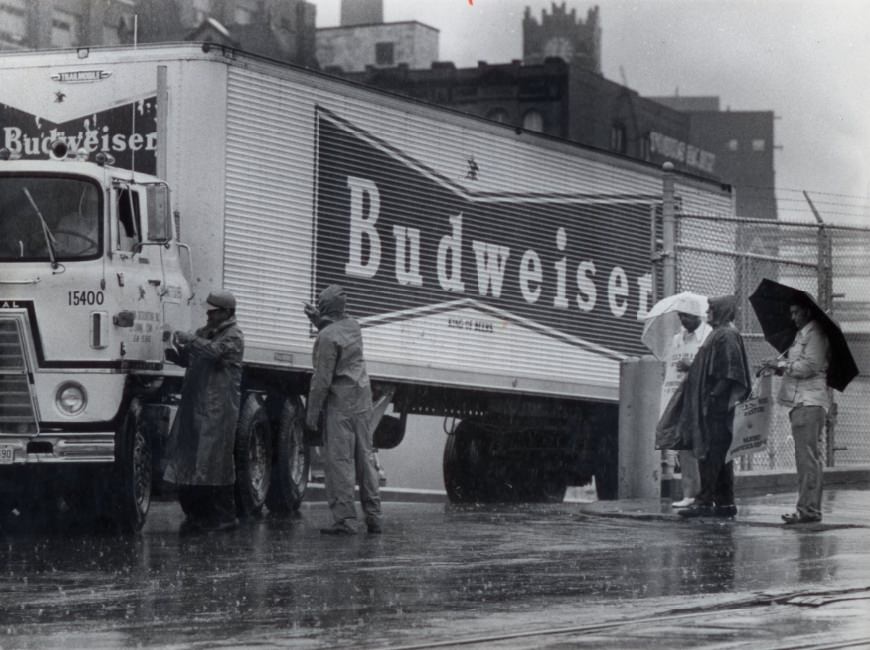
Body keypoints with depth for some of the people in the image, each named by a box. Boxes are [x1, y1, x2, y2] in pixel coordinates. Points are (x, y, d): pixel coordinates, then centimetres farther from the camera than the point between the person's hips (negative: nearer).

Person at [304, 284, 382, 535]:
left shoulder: (327, 337, -15)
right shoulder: (353, 327, 8)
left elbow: (322, 379, -16)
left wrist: (312, 411, -10)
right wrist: (318, 320, 27)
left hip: (340, 404, -8)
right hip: (363, 401, 8)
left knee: (340, 461, -6)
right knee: (365, 458, 12)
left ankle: (345, 519, -8)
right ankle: (373, 517, 15)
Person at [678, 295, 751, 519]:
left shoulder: (726, 336, -11)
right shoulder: (718, 335, 19)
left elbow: (728, 374, -19)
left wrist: (714, 396, -22)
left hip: (716, 406, -10)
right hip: (711, 406, 10)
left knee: (711, 453, -9)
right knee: (720, 455, 9)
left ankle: (705, 501, -10)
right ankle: (725, 502, 11)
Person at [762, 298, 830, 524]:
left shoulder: (814, 334, -7)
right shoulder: (801, 335, 23)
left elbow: (810, 366, -16)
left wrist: (782, 365, -8)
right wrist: (781, 367, 8)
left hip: (810, 401, -10)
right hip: (799, 401, 10)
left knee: (808, 456, -13)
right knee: (804, 456, 9)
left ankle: (809, 508, -16)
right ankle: (807, 507, 11)